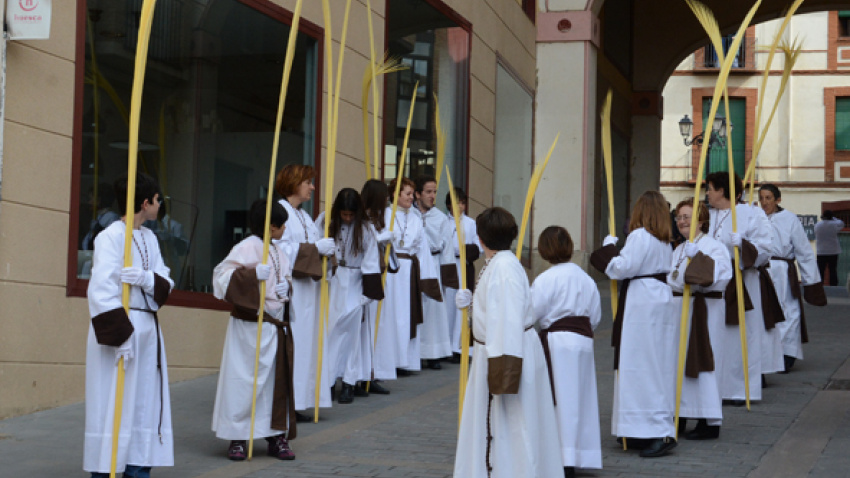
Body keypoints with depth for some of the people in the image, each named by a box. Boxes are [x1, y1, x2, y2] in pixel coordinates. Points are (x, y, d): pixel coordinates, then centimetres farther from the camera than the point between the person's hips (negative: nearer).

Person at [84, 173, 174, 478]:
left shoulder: (149, 238, 13)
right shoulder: (110, 236, -11)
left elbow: (165, 285, 7)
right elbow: (101, 292, -17)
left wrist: (146, 278, -16)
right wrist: (121, 338, -21)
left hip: (147, 329, 8)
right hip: (118, 328, -8)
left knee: (146, 404, 8)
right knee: (113, 406, -4)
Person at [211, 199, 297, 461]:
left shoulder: (278, 250, 12)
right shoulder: (246, 248, -11)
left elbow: (288, 276, 23)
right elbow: (221, 276, -18)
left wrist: (286, 286, 0)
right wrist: (252, 274, -30)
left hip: (277, 325, 7)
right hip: (250, 325, -7)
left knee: (278, 380, 8)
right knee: (245, 380, -2)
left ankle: (277, 436, 16)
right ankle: (238, 438, 7)